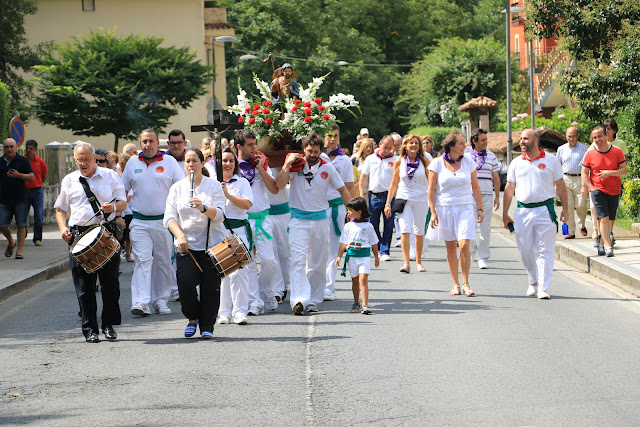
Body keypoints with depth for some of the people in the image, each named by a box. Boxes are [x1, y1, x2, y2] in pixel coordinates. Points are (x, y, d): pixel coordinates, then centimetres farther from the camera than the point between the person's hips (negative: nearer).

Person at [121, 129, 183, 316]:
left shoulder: (169, 161, 3)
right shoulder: (132, 163, 10)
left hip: (164, 221, 0)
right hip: (139, 222, 0)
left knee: (163, 262, 7)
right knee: (142, 260, -11)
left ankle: (161, 300, 18)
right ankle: (141, 302, -19)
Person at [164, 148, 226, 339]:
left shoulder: (214, 185, 6)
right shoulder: (177, 188, 10)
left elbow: (219, 215, -5)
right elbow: (169, 217, 3)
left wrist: (203, 208, -24)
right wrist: (180, 235, -13)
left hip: (211, 244, -1)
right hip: (186, 245, 1)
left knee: (210, 286, -3)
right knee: (185, 283, -13)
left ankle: (207, 326, 10)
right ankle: (193, 317, 11)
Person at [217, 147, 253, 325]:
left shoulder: (242, 182, 10)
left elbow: (247, 204, -4)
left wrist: (228, 195, -13)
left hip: (238, 229, -1)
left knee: (238, 272, -9)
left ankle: (240, 311, -7)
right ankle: (224, 312, 5)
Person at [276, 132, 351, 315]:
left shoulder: (327, 168, 4)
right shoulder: (295, 165, -1)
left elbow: (343, 190, 12)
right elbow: (280, 184, -13)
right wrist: (287, 164, -14)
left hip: (320, 219, 3)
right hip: (299, 219, -3)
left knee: (318, 264, 6)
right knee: (298, 260, -16)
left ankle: (313, 301, 15)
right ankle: (298, 300, -26)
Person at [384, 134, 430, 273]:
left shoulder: (424, 161, 3)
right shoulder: (399, 162, 4)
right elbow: (394, 184, 9)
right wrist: (388, 203, 7)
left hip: (421, 200, 0)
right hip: (404, 199, 0)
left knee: (419, 233, 6)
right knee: (405, 231, -14)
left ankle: (418, 262, 21)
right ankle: (406, 263, -16)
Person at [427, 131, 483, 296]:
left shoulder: (469, 162, 4)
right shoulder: (437, 163, -2)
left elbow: (476, 188, 11)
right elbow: (431, 190, 1)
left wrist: (480, 208, 6)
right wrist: (433, 212, -5)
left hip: (465, 208, 0)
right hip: (444, 208, 0)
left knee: (464, 245, -12)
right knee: (450, 247, 4)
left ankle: (466, 283, -1)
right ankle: (455, 284, 13)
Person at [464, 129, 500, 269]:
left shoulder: (491, 156, 10)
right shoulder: (466, 157, 5)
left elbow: (496, 178, 13)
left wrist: (497, 197, 9)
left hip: (487, 196, 1)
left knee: (485, 228, -2)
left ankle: (483, 257, 5)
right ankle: (472, 247, 24)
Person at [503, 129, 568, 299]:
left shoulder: (551, 160, 3)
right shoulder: (516, 163, 9)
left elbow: (560, 185, 8)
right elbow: (509, 189, 12)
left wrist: (565, 208, 4)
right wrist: (505, 214, 10)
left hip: (545, 210, -3)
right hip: (523, 211, 3)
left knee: (545, 251, -5)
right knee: (525, 250, 6)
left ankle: (543, 288, -3)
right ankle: (533, 281, 27)